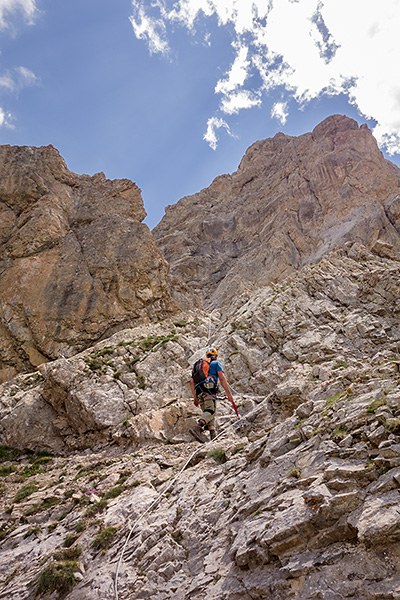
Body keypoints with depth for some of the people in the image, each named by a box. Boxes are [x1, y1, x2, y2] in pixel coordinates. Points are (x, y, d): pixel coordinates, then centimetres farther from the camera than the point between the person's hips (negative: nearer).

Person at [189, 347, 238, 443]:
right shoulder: (216, 363, 18)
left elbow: (192, 382, 25)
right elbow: (222, 378, 2)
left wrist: (195, 397, 25)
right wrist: (229, 394, 1)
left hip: (199, 391, 6)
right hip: (209, 388, -6)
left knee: (207, 412, 8)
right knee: (211, 411, -18)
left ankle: (213, 436, -8)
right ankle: (197, 428, -41)